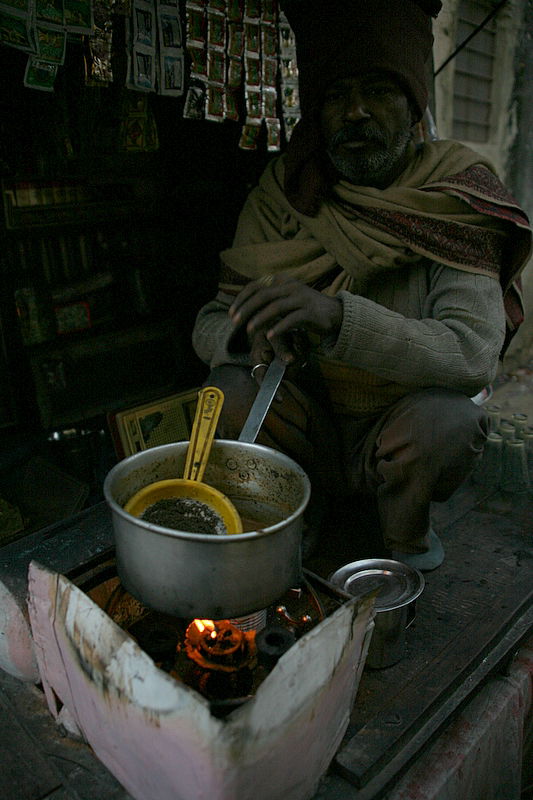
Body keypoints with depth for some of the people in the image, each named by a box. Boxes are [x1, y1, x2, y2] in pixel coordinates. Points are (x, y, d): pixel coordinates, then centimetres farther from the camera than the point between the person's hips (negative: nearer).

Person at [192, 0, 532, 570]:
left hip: (397, 438, -1)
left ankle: (406, 539, 3)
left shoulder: (451, 203, -13)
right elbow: (211, 323, -7)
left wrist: (337, 315, -42)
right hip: (307, 433, 2)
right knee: (232, 384, -24)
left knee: (447, 417, -32)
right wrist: (251, 330, -32)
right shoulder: (280, 199, -6)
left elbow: (476, 353, -27)